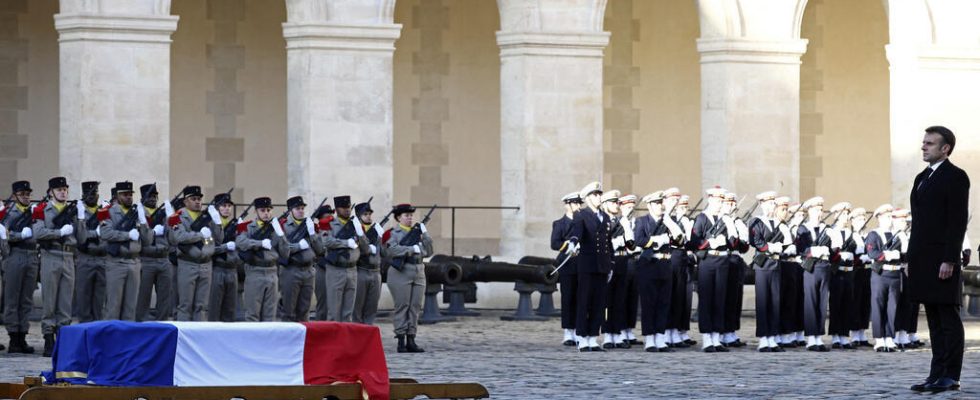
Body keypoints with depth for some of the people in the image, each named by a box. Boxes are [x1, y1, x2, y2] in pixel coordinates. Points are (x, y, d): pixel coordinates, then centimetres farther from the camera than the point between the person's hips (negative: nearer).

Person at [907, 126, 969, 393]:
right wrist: (912, 259, 16)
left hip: (942, 260, -8)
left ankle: (950, 376, -5)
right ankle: (937, 374, 11)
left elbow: (958, 221, -14)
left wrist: (949, 261, -19)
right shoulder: (922, 178, 19)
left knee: (948, 319, -5)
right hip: (923, 259, 9)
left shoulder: (955, 177, -7)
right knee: (934, 321, 9)